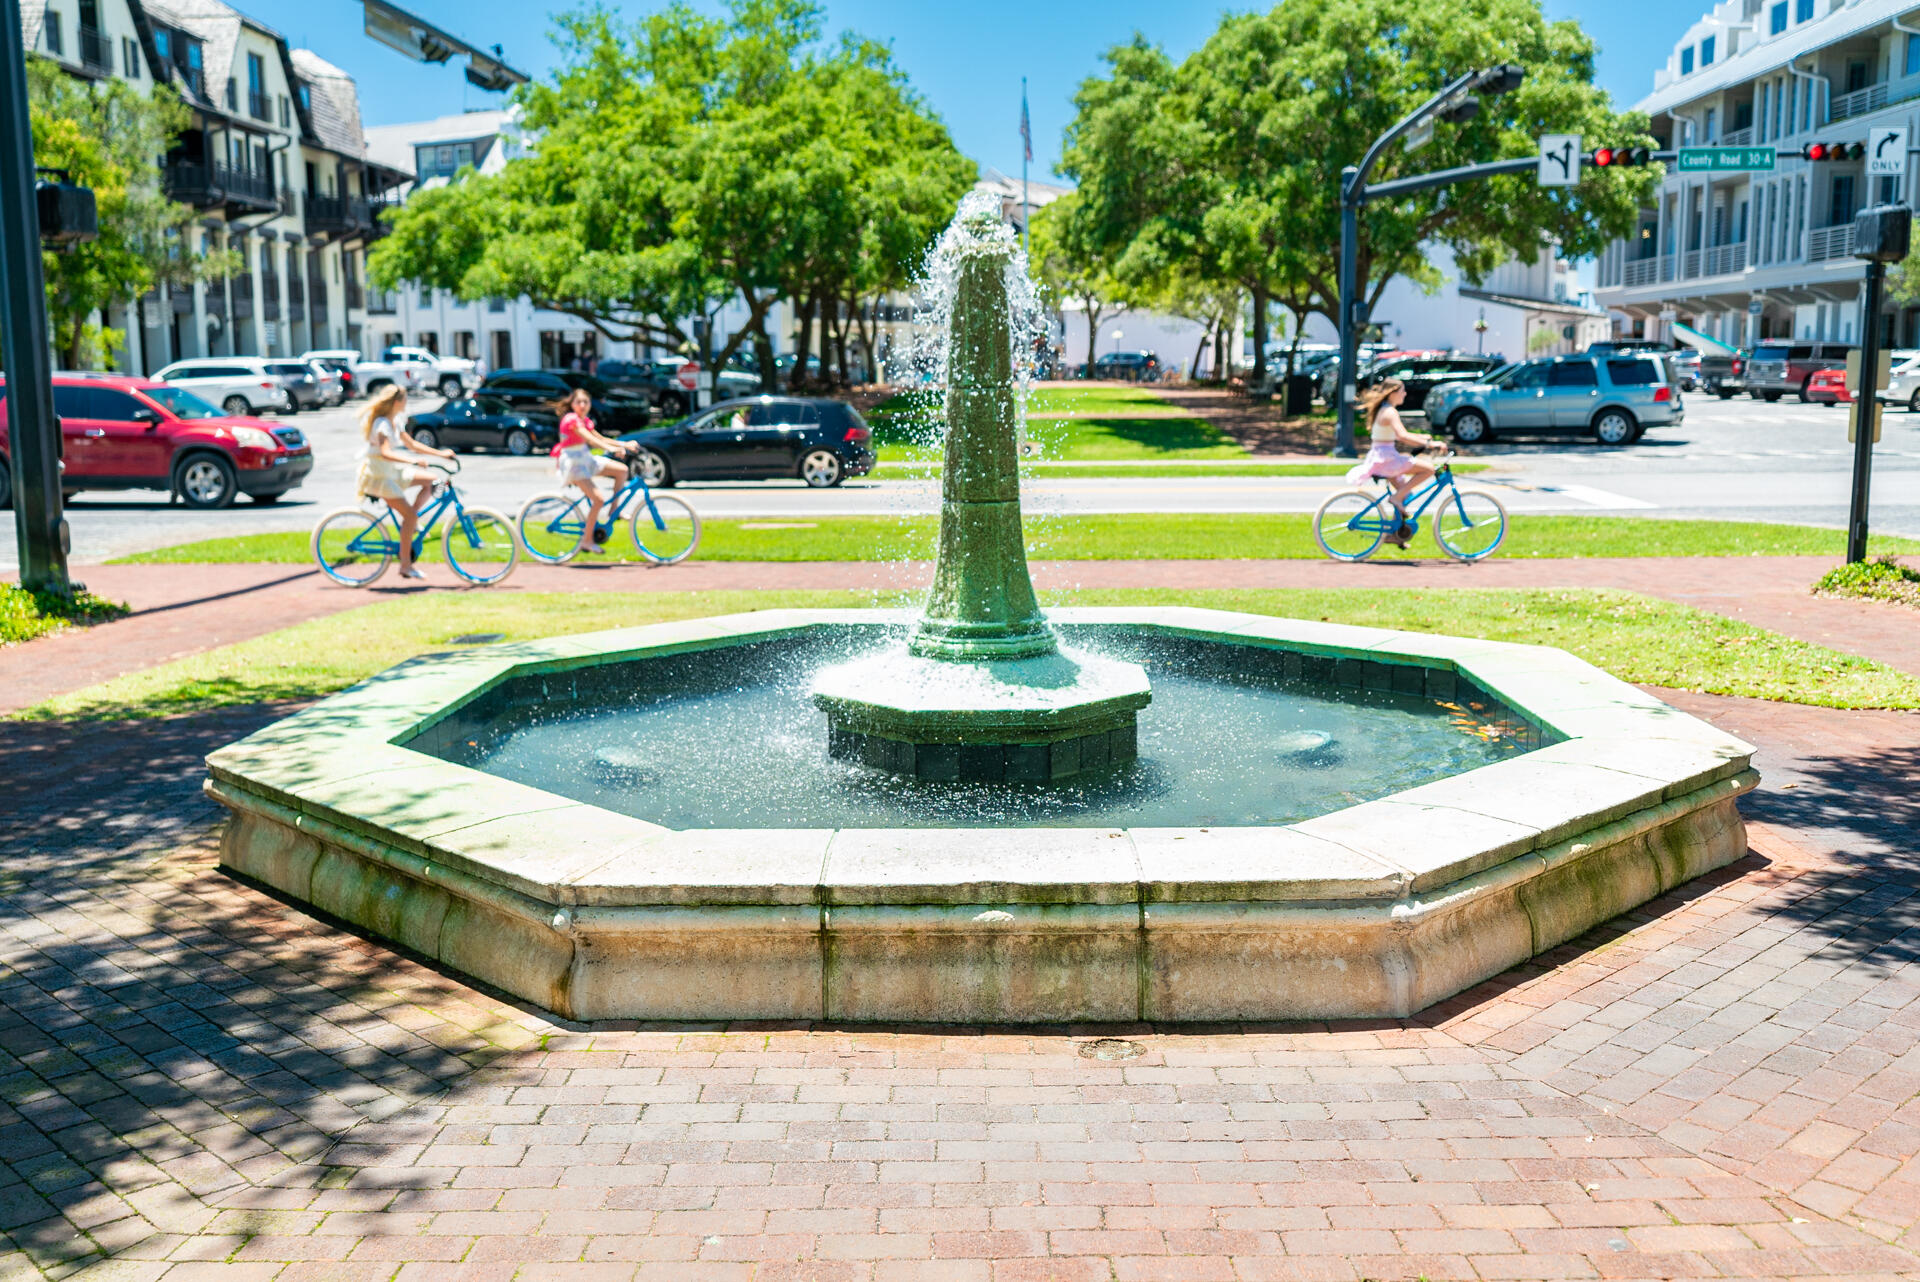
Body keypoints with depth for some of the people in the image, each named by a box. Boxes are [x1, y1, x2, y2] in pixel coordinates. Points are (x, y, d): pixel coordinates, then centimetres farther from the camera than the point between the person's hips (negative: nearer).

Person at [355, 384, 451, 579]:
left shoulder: (395, 421, 8)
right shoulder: (382, 424, -21)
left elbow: (411, 444, 18)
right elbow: (385, 453, -35)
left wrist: (440, 453, 14)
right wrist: (411, 461, -45)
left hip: (391, 472, 9)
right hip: (377, 476, -9)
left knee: (431, 480, 5)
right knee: (410, 515, -15)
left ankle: (411, 522, 5)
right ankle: (406, 565, -11)